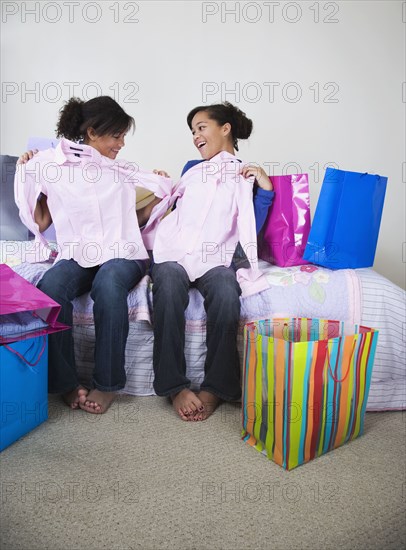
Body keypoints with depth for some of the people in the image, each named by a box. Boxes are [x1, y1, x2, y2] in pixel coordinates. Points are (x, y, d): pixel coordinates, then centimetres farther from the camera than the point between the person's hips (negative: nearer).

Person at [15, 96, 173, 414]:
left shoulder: (123, 171, 12)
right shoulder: (51, 167, 7)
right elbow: (40, 223, 11)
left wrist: (161, 196, 9)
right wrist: (25, 176, 9)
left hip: (122, 254, 0)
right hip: (76, 256, 0)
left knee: (108, 285, -35)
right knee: (49, 290, -32)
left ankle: (107, 383, -20)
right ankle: (65, 382, -15)